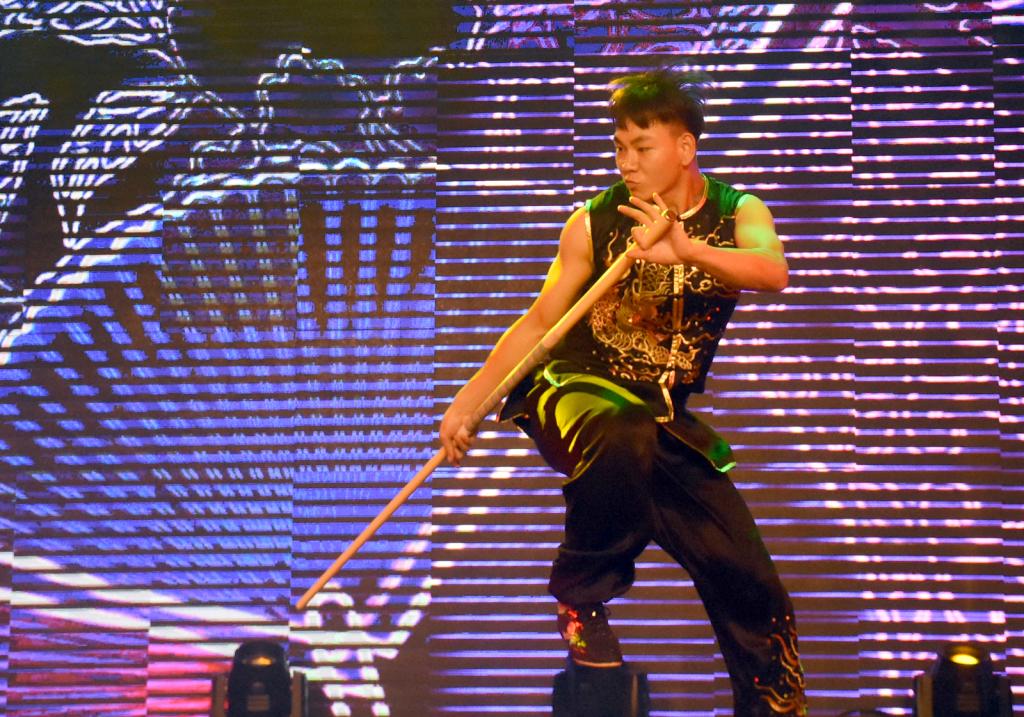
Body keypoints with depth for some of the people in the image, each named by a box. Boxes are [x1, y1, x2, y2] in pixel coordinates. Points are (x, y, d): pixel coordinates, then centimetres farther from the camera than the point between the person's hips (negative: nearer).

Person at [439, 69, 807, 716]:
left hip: (665, 418, 3)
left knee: (750, 585, -3)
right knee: (621, 440, -41)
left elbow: (774, 271, -25)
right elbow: (539, 322, 5)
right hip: (573, 389, -3)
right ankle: (583, 594, -16)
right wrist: (469, 401, -2)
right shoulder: (595, 223, -4)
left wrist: (687, 250, -44)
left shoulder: (738, 214, -2)